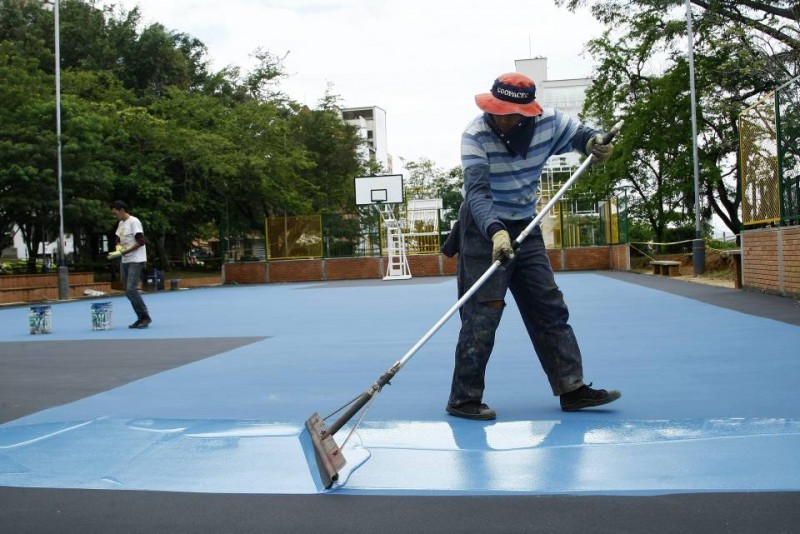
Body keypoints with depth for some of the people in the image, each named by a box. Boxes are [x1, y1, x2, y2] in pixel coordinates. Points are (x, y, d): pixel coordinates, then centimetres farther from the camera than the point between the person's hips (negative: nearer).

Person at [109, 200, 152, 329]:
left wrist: (122, 252, -19)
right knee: (128, 291, 6)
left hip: (136, 261, -9)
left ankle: (146, 317, -6)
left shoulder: (134, 222, -11)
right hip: (125, 262, 9)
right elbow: (118, 240, 24)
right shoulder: (120, 223, 15)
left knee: (131, 289, -16)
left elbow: (140, 241, -17)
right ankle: (141, 317, 13)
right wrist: (118, 246, 0)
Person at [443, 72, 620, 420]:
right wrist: (496, 232, -47)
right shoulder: (475, 135, -21)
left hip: (525, 228, 6)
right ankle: (464, 399, 1)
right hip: (483, 230, -5)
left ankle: (572, 388, 17)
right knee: (482, 315, -9)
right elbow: (477, 192, -31)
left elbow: (580, 134, 10)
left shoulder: (549, 122, -8)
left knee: (550, 309, 8)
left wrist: (595, 141, -15)